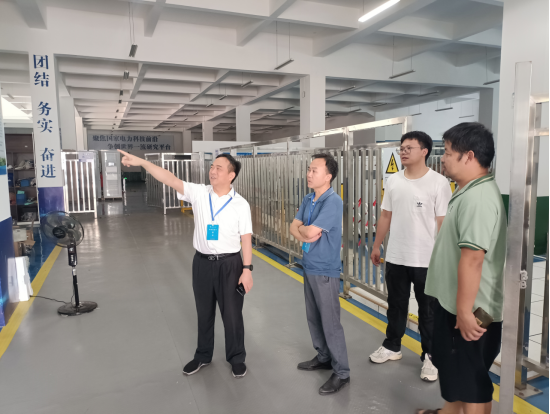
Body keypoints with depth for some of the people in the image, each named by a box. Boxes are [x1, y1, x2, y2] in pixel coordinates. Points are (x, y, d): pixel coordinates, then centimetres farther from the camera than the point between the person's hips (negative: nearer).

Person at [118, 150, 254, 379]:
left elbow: (246, 239, -8)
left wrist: (247, 269, -10)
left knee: (232, 313, 9)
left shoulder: (240, 204, -9)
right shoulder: (198, 193, -3)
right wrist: (141, 162, -20)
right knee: (204, 312, 18)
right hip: (202, 262, 3)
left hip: (229, 264, -3)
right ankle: (203, 355, 38)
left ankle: (236, 358, 30)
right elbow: (170, 179, -11)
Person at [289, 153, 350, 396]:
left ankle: (341, 372, 15)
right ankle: (324, 357, 37)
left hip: (325, 271, -8)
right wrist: (305, 234, -16)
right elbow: (293, 228, 5)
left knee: (330, 322, 0)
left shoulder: (333, 202, -20)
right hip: (309, 267, 8)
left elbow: (310, 231, -25)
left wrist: (302, 229, -4)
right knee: (313, 318, 19)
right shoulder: (308, 200, 7)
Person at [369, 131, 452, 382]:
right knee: (396, 305, 19)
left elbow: (443, 222, -11)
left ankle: (430, 357, 26)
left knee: (428, 311, 10)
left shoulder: (438, 183, -10)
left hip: (426, 260, -4)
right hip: (395, 258, 5)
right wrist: (376, 246, 13)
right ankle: (392, 347, 36)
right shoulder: (393, 181, 5)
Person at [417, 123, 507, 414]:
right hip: (454, 304, 10)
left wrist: (465, 310, -27)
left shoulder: (477, 197, -23)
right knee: (455, 371, 25)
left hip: (469, 310, -10)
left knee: (472, 381, 6)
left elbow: (472, 258, -29)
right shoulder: (470, 192, 12)